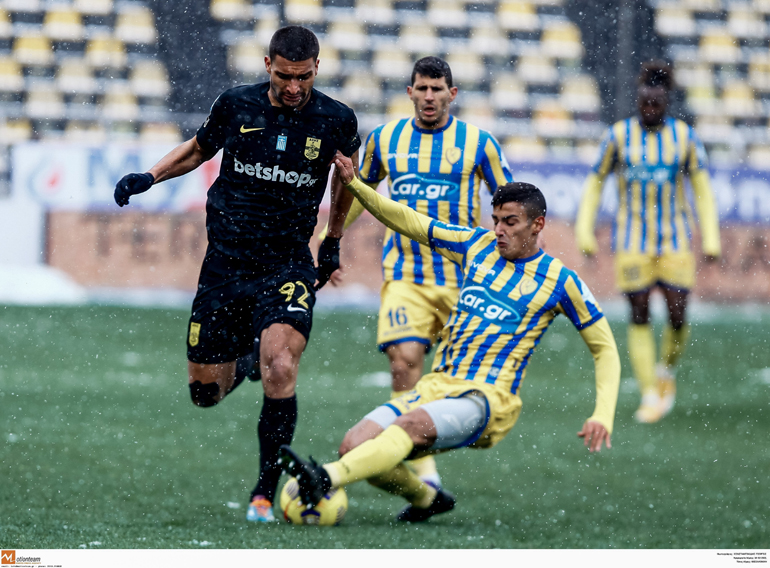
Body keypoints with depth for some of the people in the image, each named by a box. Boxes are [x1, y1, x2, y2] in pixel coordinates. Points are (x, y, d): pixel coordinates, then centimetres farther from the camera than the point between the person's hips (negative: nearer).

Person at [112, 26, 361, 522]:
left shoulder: (336, 121, -6)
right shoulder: (236, 106, -4)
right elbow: (199, 149, 17)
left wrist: (333, 242, 23)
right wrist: (148, 177, 1)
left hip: (288, 265, -2)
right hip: (226, 261, 2)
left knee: (280, 372, -25)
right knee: (206, 392, 5)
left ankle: (266, 491, -11)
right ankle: (246, 359, 43)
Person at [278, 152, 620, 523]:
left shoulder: (558, 280, 1)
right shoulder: (478, 245, 13)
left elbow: (605, 348, 7)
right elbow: (408, 222, 17)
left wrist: (602, 415, -6)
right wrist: (353, 183, 3)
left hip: (486, 399, -6)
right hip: (437, 385, 6)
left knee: (410, 425, -36)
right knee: (354, 446, -13)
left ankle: (326, 479, -56)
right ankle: (427, 499, 14)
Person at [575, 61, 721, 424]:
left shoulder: (685, 137, 1)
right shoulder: (619, 135, -1)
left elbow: (703, 189, 6)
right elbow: (595, 182, 7)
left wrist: (711, 238, 0)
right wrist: (584, 230, 1)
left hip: (675, 241, 0)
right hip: (632, 240, 0)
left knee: (677, 315, -7)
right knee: (639, 316, -4)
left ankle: (666, 371, 22)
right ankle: (649, 395, 2)